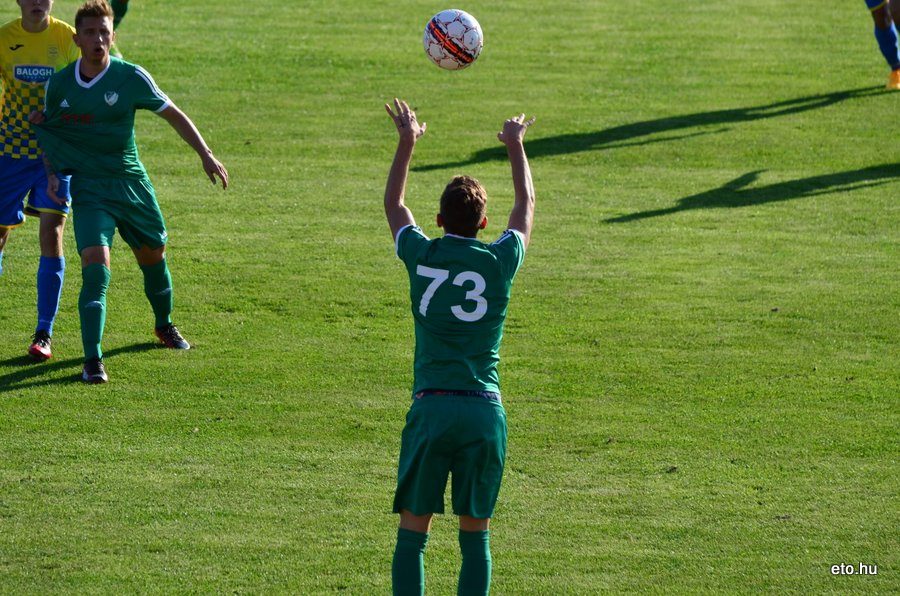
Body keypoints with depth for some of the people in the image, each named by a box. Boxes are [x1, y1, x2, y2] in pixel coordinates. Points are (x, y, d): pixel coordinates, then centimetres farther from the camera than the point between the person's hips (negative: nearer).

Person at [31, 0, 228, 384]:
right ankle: (93, 360, -21)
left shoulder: (131, 78, -10)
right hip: (88, 189, -1)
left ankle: (164, 324, 48)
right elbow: (48, 127, 13)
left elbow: (172, 114, 0)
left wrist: (205, 154, -6)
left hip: (131, 183, 2)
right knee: (96, 264, -20)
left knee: (153, 255, 17)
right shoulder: (58, 85, -5)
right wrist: (53, 173, -1)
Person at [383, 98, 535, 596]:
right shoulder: (500, 261, 3)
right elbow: (526, 206, 25)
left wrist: (407, 141, 37)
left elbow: (393, 203, 25)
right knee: (475, 535, 7)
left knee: (412, 532, 3)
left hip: (430, 406, 0)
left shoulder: (421, 256, 4)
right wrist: (515, 147, 39)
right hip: (484, 411, 0)